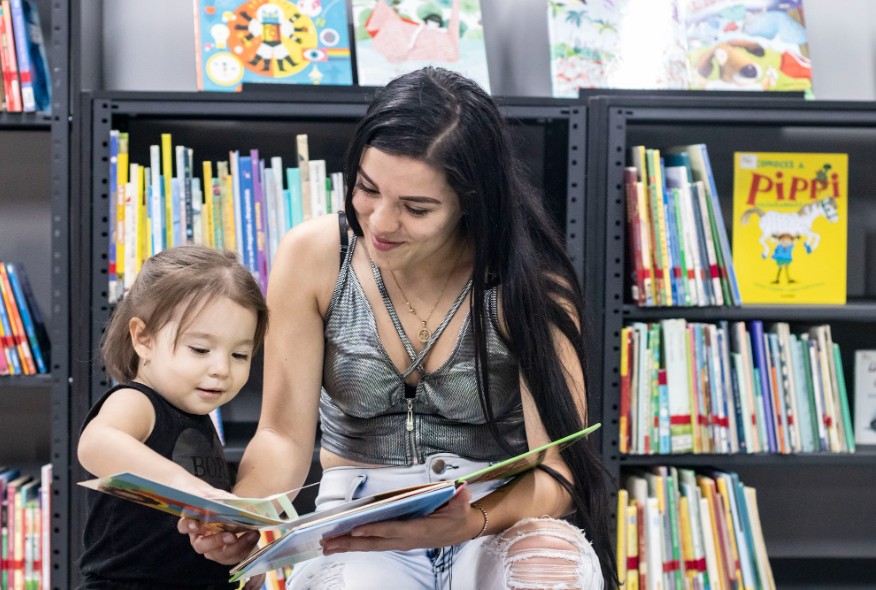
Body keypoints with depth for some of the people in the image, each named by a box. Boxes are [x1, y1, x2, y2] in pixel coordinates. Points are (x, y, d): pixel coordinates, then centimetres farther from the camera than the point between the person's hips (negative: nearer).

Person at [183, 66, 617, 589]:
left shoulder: (529, 284, -12)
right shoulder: (313, 257, -7)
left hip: (502, 518, 0)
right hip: (357, 526, 0)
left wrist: (473, 523, -37)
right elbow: (284, 435, -6)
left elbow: (558, 470, -15)